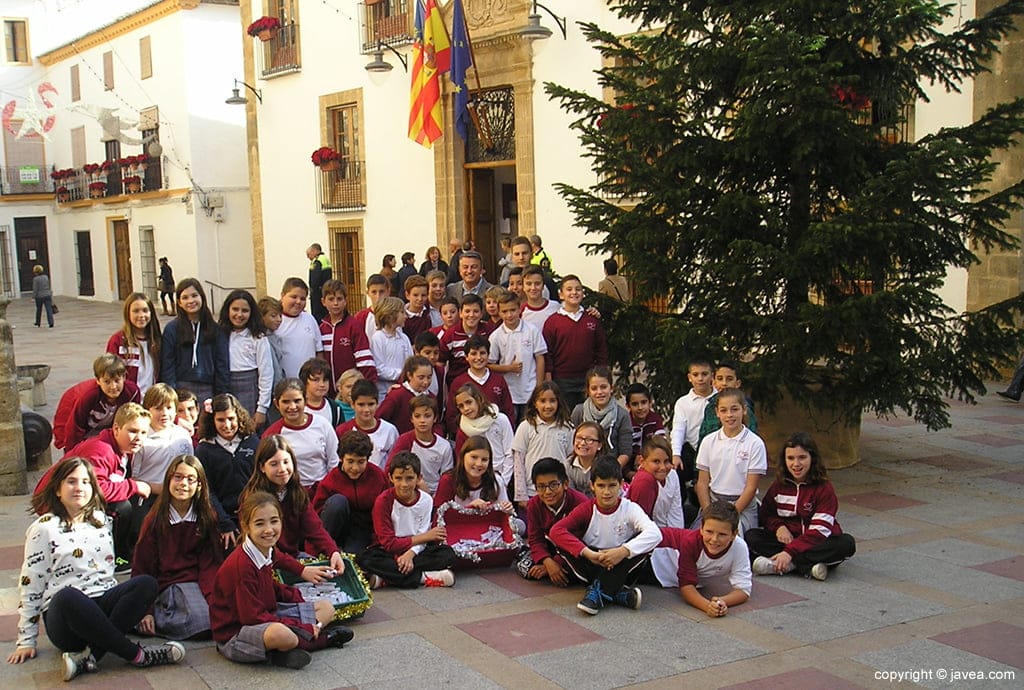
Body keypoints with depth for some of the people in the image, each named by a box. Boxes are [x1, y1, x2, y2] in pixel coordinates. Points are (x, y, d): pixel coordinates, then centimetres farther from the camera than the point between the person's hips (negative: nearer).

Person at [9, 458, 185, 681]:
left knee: (147, 584, -24)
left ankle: (89, 657, -34)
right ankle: (136, 655, -32)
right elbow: (30, 586, 1)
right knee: (67, 596, -41)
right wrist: (26, 641, -1)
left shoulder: (101, 521, 17)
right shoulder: (44, 529, 1)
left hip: (103, 603, 5)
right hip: (63, 614, -5)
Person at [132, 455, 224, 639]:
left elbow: (210, 564, -1)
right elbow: (141, 566, 2)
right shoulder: (155, 520, 3)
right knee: (200, 618, -32)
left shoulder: (208, 518, 7)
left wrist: (213, 598, -19)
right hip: (168, 584, -3)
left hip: (199, 582, 3)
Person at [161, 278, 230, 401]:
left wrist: (223, 395, 0)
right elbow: (167, 365, 1)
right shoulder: (172, 329, 3)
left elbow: (222, 364, 7)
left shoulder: (214, 328, 8)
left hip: (208, 390, 2)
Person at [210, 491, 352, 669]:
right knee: (280, 634, -43)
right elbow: (253, 617, -25)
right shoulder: (241, 566, -25)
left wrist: (296, 597, 3)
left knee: (327, 608, 11)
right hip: (234, 633, -10)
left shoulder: (267, 551, 4)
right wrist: (302, 627, -22)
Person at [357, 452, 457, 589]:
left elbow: (422, 537, -8)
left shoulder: (426, 500, -6)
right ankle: (423, 577, -29)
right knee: (364, 559, -33)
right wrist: (425, 537, -14)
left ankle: (384, 578, -28)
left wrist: (410, 554, -30)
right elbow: (388, 543, -16)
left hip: (413, 550, 3)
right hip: (388, 551, -3)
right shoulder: (383, 501, -14)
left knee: (448, 553, -23)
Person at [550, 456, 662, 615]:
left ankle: (598, 590, -28)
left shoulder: (630, 509, -10)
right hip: (593, 565, 1)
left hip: (621, 569, -1)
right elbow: (556, 530, -22)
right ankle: (617, 594, -29)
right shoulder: (586, 510, -7)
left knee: (644, 542, -27)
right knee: (563, 542, -23)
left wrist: (623, 551, -41)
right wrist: (588, 553, -33)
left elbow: (654, 533, -29)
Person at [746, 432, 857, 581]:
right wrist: (778, 526, -12)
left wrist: (790, 551, -29)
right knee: (751, 536, -21)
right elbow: (766, 514, 13)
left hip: (816, 542, -3)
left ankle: (780, 565, -35)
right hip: (786, 539, 3)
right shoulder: (779, 485, 3)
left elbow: (820, 530, -18)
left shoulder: (824, 488, -10)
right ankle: (808, 566, -32)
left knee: (847, 543, -32)